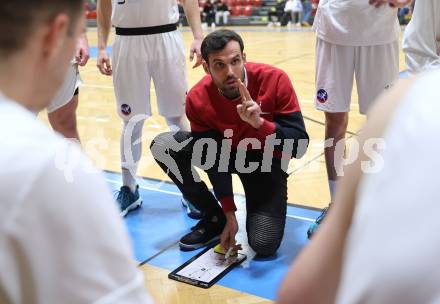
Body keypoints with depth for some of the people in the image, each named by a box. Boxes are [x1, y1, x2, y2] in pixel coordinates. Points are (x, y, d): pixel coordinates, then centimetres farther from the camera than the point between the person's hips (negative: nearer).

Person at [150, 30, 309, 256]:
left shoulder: (274, 80, -27)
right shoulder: (197, 99, -21)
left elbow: (300, 146, -26)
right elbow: (215, 159, -16)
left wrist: (259, 123, -42)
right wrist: (229, 214, -19)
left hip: (266, 160, -3)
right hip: (227, 153, 3)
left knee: (264, 244, -23)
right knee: (163, 145, -19)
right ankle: (215, 219, -4)